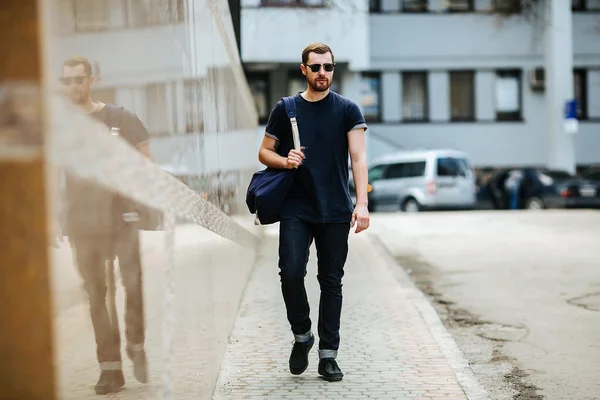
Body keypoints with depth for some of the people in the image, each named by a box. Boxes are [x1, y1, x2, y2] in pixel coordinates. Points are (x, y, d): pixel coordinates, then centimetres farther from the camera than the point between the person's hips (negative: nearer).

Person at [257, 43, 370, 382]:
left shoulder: (347, 110, 3)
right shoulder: (285, 109, 7)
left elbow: (358, 157, -7)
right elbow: (264, 152, 12)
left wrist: (362, 203, -19)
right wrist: (284, 160, -11)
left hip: (336, 212, 0)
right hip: (296, 209, 0)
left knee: (331, 281, 4)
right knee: (291, 273, -12)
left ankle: (328, 354, 13)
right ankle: (302, 335, 14)